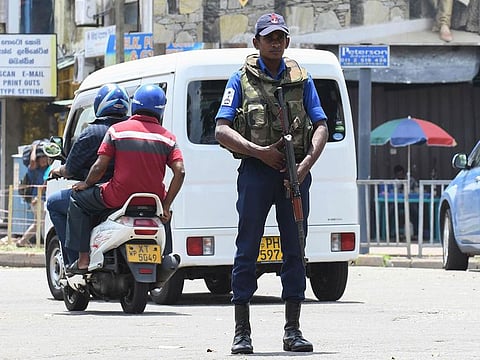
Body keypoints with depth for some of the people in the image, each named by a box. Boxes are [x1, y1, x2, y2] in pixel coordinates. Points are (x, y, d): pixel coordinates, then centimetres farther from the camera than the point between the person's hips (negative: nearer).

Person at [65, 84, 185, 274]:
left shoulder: (117, 130, -2)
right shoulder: (167, 137, 4)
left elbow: (99, 167, -4)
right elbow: (180, 172, -6)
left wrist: (86, 184, 16)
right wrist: (166, 206, 0)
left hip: (119, 198, -3)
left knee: (78, 199, 21)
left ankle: (82, 259, 13)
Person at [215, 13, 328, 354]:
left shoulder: (301, 78, 12)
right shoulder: (241, 80, 5)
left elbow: (321, 126, 7)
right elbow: (222, 130, -3)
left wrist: (308, 162, -10)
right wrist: (259, 151, -14)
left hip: (295, 171, 2)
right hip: (256, 171, -2)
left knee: (295, 250, 4)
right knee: (247, 249, -3)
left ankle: (293, 330, 9)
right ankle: (242, 332, 0)